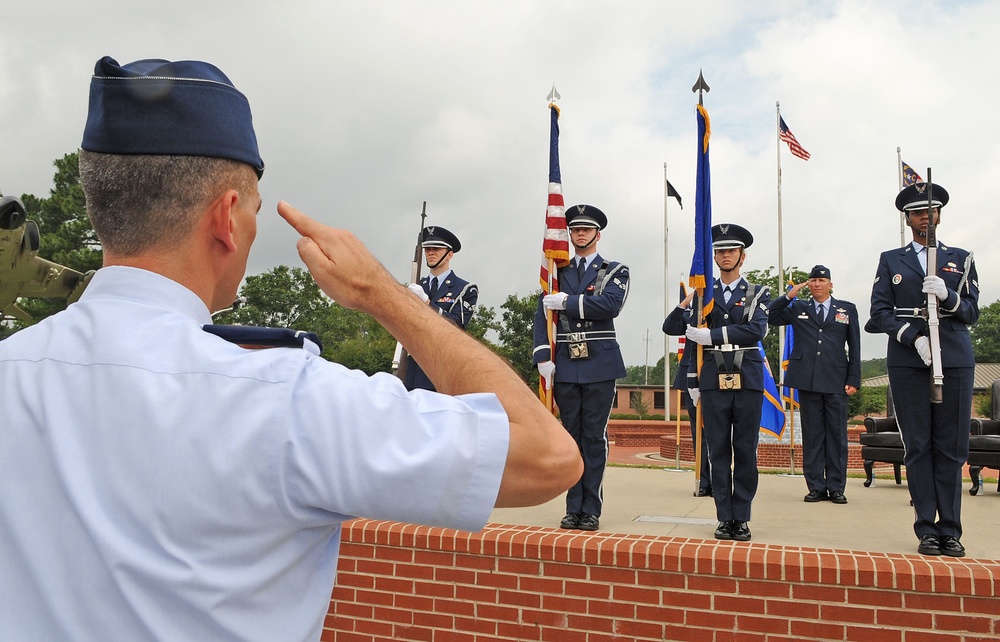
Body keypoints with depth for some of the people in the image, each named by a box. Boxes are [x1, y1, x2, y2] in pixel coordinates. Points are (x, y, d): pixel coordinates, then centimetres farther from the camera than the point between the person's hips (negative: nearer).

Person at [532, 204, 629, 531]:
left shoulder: (615, 271, 6)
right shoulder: (558, 272, 14)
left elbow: (610, 304, -14)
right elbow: (542, 315, 5)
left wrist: (567, 302, -11)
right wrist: (543, 357, -6)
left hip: (599, 364, -2)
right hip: (565, 364, 3)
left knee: (594, 437, 0)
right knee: (571, 436, 7)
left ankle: (591, 510, 7)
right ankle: (573, 508, 14)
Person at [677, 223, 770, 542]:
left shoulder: (758, 294, 8)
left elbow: (756, 330, -11)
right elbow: (693, 338, 9)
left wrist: (711, 335, -16)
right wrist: (692, 381, 3)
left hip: (748, 379, 0)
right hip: (714, 380, 1)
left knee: (746, 452, 3)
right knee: (718, 452, 3)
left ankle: (741, 518, 11)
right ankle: (724, 517, 10)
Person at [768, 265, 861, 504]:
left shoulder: (847, 309, 12)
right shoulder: (798, 309, 13)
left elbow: (854, 347, 9)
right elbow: (770, 317, 8)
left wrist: (854, 380, 2)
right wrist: (789, 296, -1)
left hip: (836, 382, 0)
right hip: (807, 380, 1)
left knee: (837, 435, 2)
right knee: (812, 435, 3)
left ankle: (836, 488, 9)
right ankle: (816, 487, 9)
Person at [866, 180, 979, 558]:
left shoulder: (961, 259, 15)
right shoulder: (891, 261, 12)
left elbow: (972, 312, 8)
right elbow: (880, 311, 3)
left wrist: (947, 295, -13)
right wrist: (914, 337, -12)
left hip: (955, 360, 1)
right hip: (907, 362, -1)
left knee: (952, 448, 1)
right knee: (918, 447, 0)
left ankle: (950, 531, 8)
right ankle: (927, 530, 6)